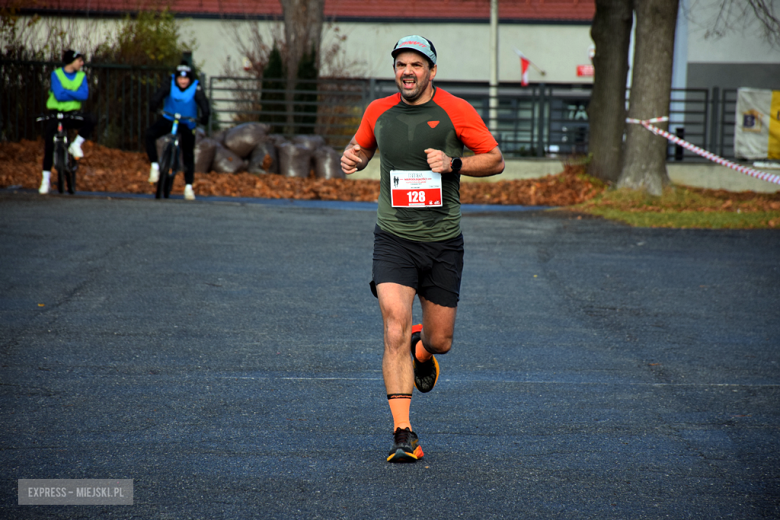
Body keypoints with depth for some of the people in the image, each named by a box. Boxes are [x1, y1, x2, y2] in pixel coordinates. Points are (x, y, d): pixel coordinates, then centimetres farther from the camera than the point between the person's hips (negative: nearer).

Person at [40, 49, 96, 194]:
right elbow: (59, 95, -18)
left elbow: (84, 95, -12)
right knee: (49, 144, -14)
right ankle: (45, 179, -5)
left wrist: (67, 92, -17)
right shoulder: (56, 74, -5)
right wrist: (75, 94, -11)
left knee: (90, 121, -28)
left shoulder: (81, 76, 5)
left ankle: (75, 145, -6)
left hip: (73, 114, 3)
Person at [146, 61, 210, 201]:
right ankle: (155, 166, -13)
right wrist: (153, 105, -47)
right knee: (150, 134, -26)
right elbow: (159, 94, -30)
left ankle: (188, 186, 12)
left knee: (188, 155, 2)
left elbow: (203, 102, -30)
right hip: (168, 119, 0)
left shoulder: (196, 88, -18)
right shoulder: (170, 85, -16)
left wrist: (205, 116, -46)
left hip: (187, 124, 0)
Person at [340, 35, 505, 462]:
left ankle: (422, 349, 48)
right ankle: (402, 432, -14)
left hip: (443, 242, 0)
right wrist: (353, 158, -1)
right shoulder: (378, 112, 3)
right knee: (395, 330, -17)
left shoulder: (455, 111, -4)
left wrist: (453, 163, -17)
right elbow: (362, 147, 23)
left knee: (440, 341, 8)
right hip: (393, 239, 0)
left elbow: (495, 159, 0)